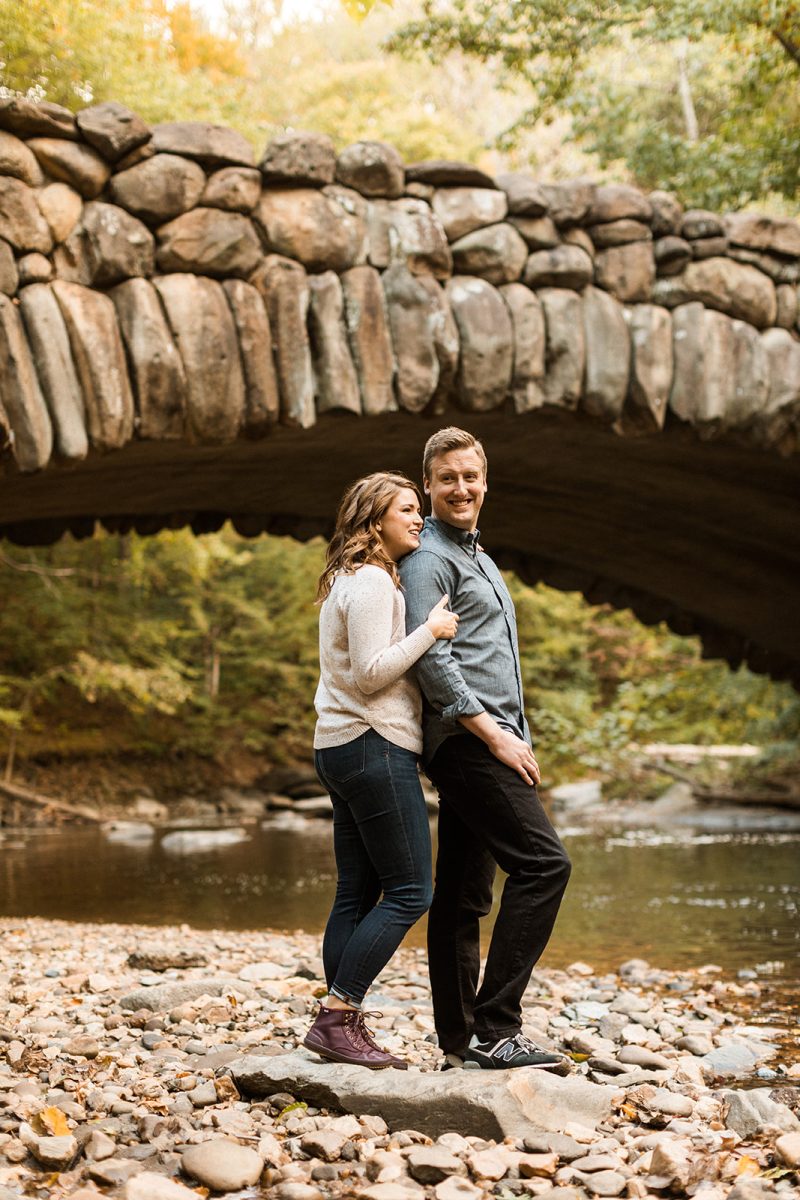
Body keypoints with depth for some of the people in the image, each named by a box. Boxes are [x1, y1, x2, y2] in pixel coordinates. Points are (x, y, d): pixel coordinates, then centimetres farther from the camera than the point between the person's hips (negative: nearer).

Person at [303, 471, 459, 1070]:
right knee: (409, 891, -8)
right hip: (375, 745, -10)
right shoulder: (371, 582, -11)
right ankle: (337, 1016, -9)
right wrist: (430, 631, -13)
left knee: (356, 895, 8)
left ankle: (341, 1026, 8)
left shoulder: (348, 581, 21)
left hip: (342, 749, 11)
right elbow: (371, 671, -19)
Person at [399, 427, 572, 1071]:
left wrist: (515, 737, 20)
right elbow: (431, 660, -17)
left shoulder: (478, 558, 24)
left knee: (463, 895, 8)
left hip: (487, 741, 10)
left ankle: (459, 1042, 11)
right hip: (466, 738, -10)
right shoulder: (429, 559, -7)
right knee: (543, 863, -17)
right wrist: (494, 734, -19)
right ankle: (495, 1028, -17)